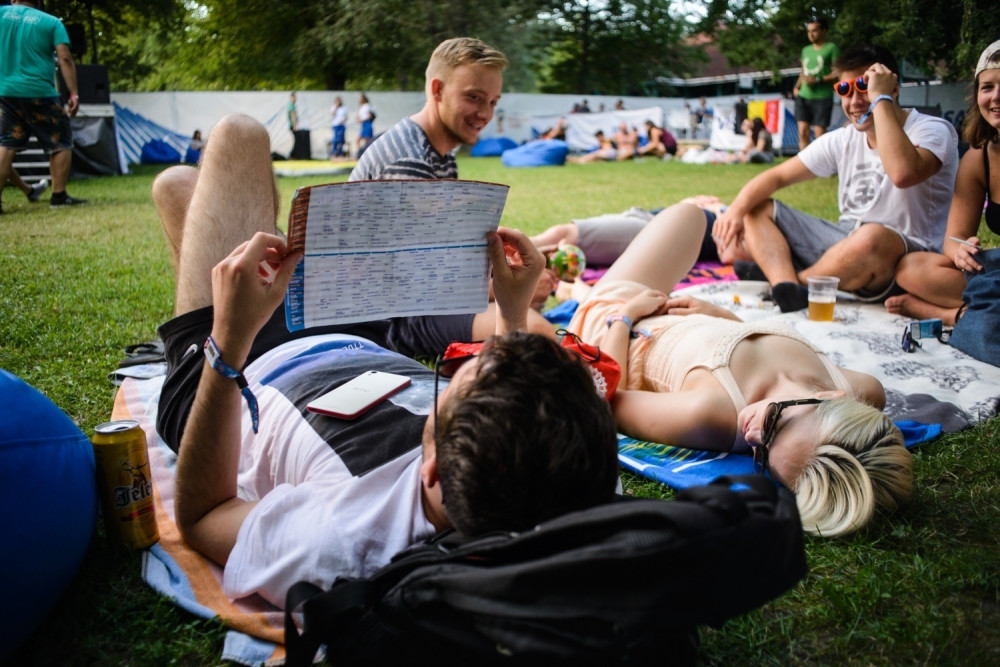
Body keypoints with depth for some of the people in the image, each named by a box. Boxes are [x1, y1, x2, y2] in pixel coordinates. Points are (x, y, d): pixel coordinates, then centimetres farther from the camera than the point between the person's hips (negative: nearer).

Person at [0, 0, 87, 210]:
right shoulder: (52, 22, 4)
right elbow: (65, 58, -6)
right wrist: (74, 94, -7)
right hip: (40, 93, -3)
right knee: (60, 142, 7)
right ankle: (58, 196, 3)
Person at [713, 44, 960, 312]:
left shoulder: (933, 130, -10)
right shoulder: (843, 141, 9)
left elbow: (902, 174, -34)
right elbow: (777, 177, 7)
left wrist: (881, 99, -24)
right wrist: (736, 209, -13)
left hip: (903, 259, -7)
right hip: (844, 241, 7)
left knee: (872, 238, -41)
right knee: (757, 209, 0)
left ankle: (787, 278, -14)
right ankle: (787, 290, -29)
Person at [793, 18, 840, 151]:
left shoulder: (831, 48, -1)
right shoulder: (806, 50, 18)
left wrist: (818, 80, -18)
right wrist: (797, 87, 11)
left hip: (822, 97, -5)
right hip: (803, 96, 5)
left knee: (819, 133, -6)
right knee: (802, 131, -2)